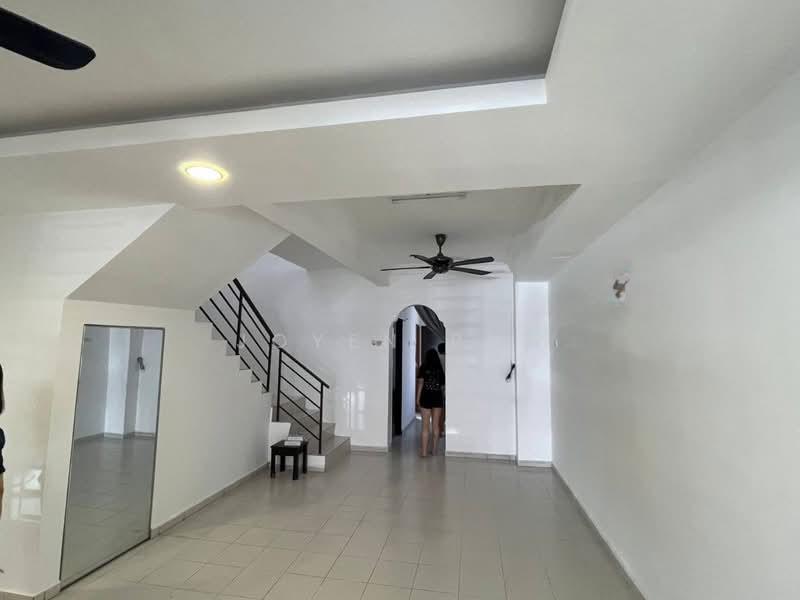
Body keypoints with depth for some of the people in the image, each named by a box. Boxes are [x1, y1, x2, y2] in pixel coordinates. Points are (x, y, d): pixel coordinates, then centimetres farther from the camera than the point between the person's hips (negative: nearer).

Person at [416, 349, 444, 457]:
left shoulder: (423, 368, -4)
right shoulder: (440, 369, 2)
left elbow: (420, 383, -7)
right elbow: (442, 386, 1)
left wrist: (418, 399, -2)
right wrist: (443, 398, 11)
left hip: (426, 397, -2)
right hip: (438, 398, 2)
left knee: (425, 426, 2)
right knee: (436, 425, 11)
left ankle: (424, 451, 3)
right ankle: (434, 450, 18)